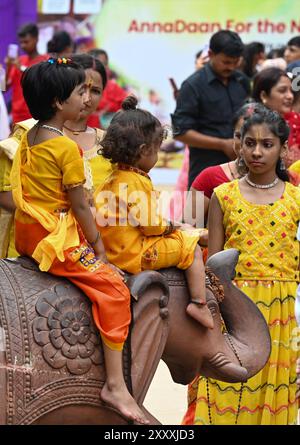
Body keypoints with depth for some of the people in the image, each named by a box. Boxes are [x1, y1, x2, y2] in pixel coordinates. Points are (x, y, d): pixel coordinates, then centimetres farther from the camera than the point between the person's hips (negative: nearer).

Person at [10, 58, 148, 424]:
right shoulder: (66, 148, -17)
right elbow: (80, 207, -14)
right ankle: (115, 386, -16)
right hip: (56, 238, -10)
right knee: (113, 290, -12)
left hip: (27, 232, 10)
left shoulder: (28, 138, 8)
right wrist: (97, 245, 0)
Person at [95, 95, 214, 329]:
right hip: (137, 254, -10)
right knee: (192, 249, 3)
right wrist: (171, 227, 0)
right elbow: (150, 225, -20)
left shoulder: (113, 179, 11)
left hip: (115, 250, 10)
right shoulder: (138, 183, -21)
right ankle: (199, 304, 0)